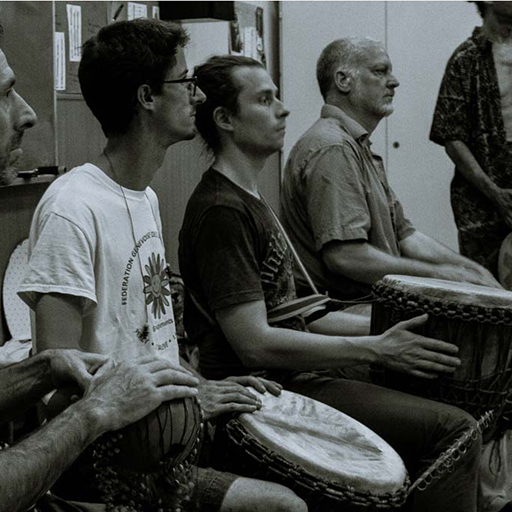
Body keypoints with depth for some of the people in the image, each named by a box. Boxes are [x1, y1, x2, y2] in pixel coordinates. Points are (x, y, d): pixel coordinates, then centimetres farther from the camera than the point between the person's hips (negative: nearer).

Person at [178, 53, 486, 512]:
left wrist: (382, 331, 10)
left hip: (295, 378, 10)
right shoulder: (221, 210, -16)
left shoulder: (248, 200, 18)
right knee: (453, 430, -17)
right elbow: (255, 344, -21)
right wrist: (374, 349, -16)